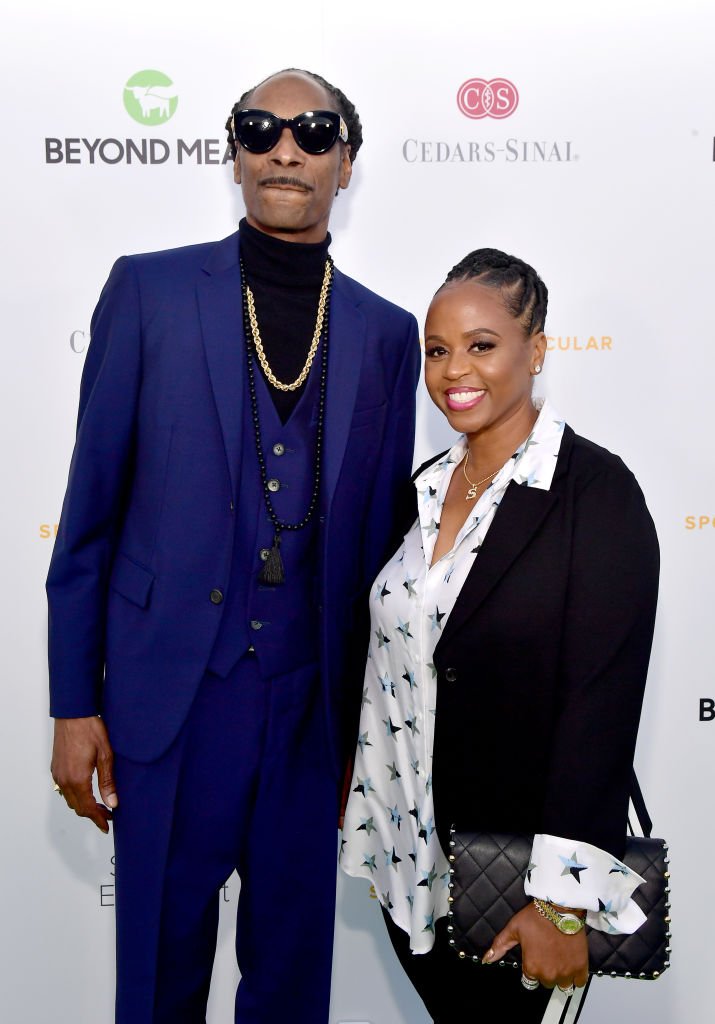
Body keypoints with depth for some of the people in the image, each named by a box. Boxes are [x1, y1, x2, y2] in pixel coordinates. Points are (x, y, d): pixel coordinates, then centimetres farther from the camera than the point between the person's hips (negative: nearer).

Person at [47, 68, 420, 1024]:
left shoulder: (387, 331, 5)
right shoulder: (149, 290, 0)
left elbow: (381, 533, 8)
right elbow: (91, 508, 0)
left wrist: (374, 722, 8)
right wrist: (74, 703, -2)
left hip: (314, 703, 2)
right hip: (174, 693, -1)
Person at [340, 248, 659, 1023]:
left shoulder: (597, 492, -16)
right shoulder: (428, 486, 4)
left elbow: (604, 703, -19)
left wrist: (562, 903, -20)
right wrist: (359, 804, 11)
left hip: (523, 867, -6)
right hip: (409, 858, 6)